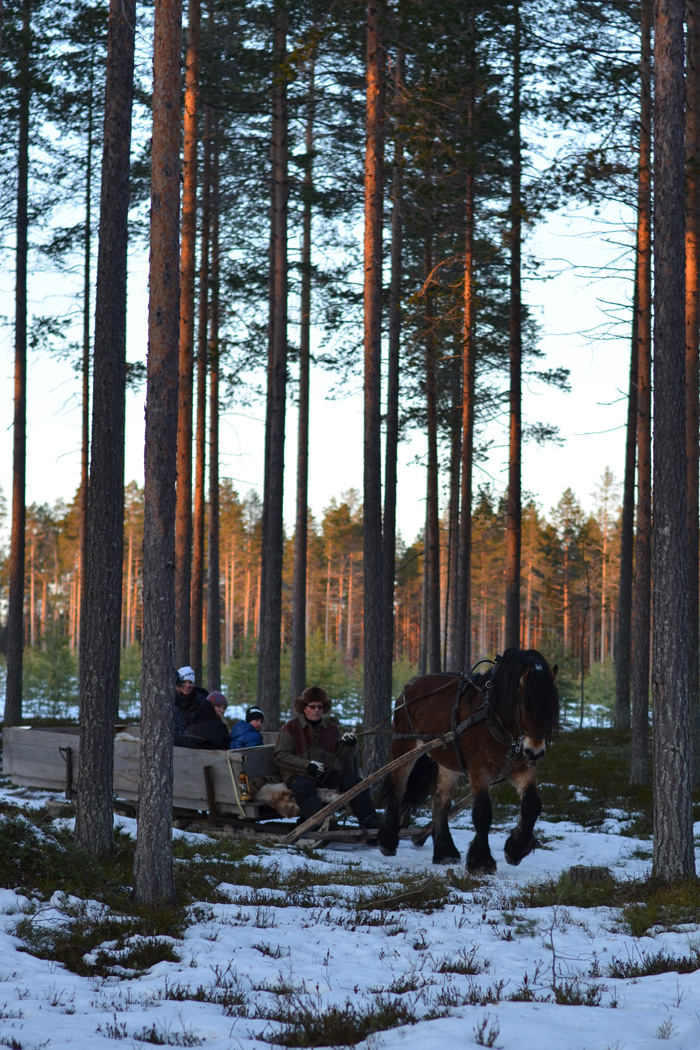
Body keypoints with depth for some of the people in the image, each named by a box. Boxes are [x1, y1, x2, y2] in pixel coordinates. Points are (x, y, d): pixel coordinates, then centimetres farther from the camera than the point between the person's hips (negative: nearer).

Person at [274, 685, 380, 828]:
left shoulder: (332, 729, 18)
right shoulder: (290, 728, 3)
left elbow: (343, 755, 15)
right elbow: (281, 756, -6)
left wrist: (350, 745, -11)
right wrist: (307, 766, -19)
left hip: (329, 774, 4)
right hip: (300, 774, -4)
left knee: (354, 781, -17)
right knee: (303, 786, -37)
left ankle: (370, 822, -24)